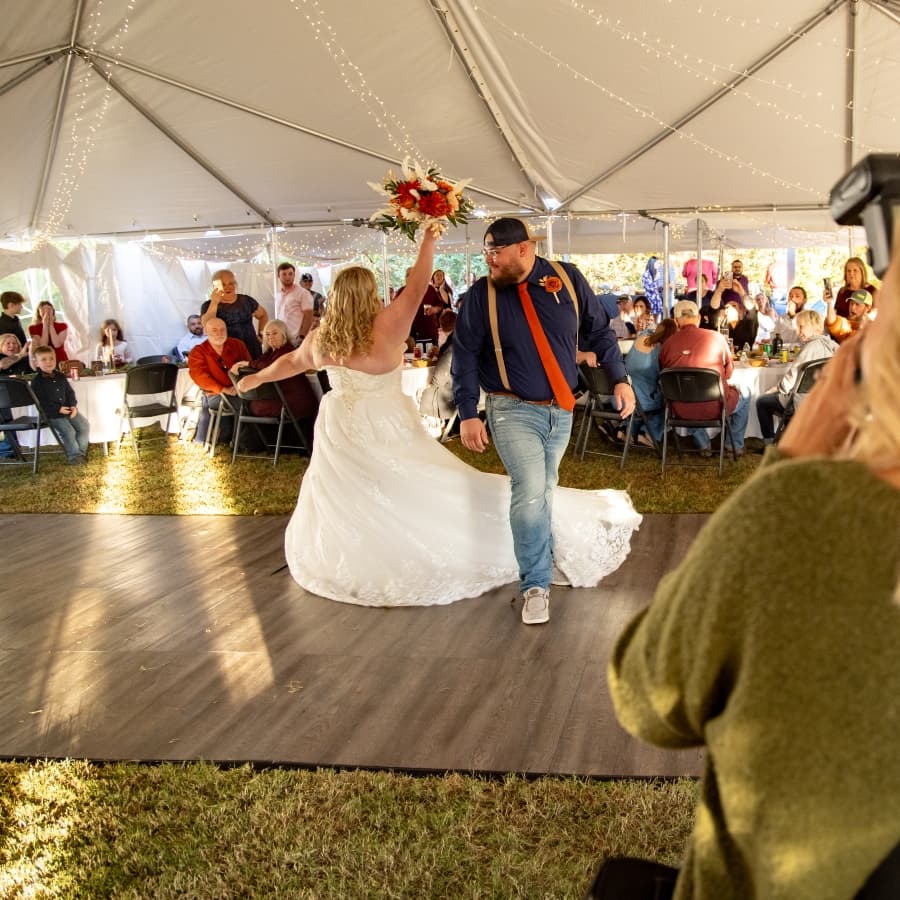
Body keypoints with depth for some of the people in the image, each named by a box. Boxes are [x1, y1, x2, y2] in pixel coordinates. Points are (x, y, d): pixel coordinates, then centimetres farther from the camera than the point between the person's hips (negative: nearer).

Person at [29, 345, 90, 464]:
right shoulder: (37, 382, -9)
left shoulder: (60, 376, 10)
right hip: (52, 414, -6)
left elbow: (70, 392, 15)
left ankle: (81, 451, 10)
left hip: (69, 410, 6)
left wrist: (73, 406, -3)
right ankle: (74, 455, -5)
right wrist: (58, 409, -19)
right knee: (68, 431, -21)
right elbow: (40, 402, -13)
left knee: (84, 426, -4)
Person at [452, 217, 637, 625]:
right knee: (530, 492, -12)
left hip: (562, 408, 3)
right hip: (514, 411, -3)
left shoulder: (567, 279, -3)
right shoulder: (481, 295, -7)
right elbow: (465, 356, -5)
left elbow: (599, 331, 6)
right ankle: (536, 585, 1)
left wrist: (620, 378, 1)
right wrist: (468, 414, -11)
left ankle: (545, 551, 40)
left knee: (543, 489, 15)